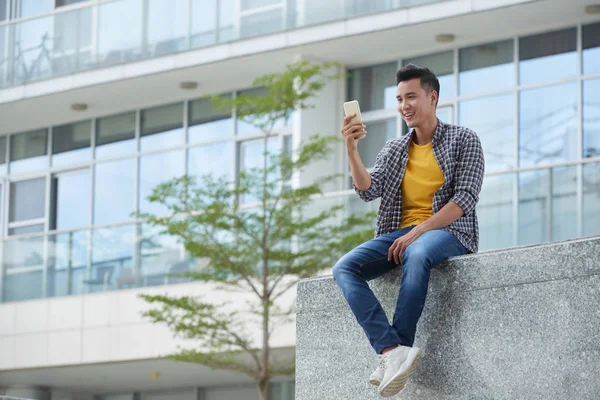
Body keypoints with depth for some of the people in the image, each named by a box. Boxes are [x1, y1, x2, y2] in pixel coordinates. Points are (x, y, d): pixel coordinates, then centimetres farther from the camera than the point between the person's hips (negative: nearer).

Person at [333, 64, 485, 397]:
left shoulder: (463, 141, 5)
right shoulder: (394, 150, 20)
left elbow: (466, 198, -7)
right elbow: (369, 191, 6)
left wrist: (419, 231, -17)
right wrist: (352, 150, -11)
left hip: (447, 230, -5)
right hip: (400, 232, 5)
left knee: (417, 254, -41)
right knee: (345, 268, -23)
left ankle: (395, 351, -40)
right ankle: (394, 351, -39)